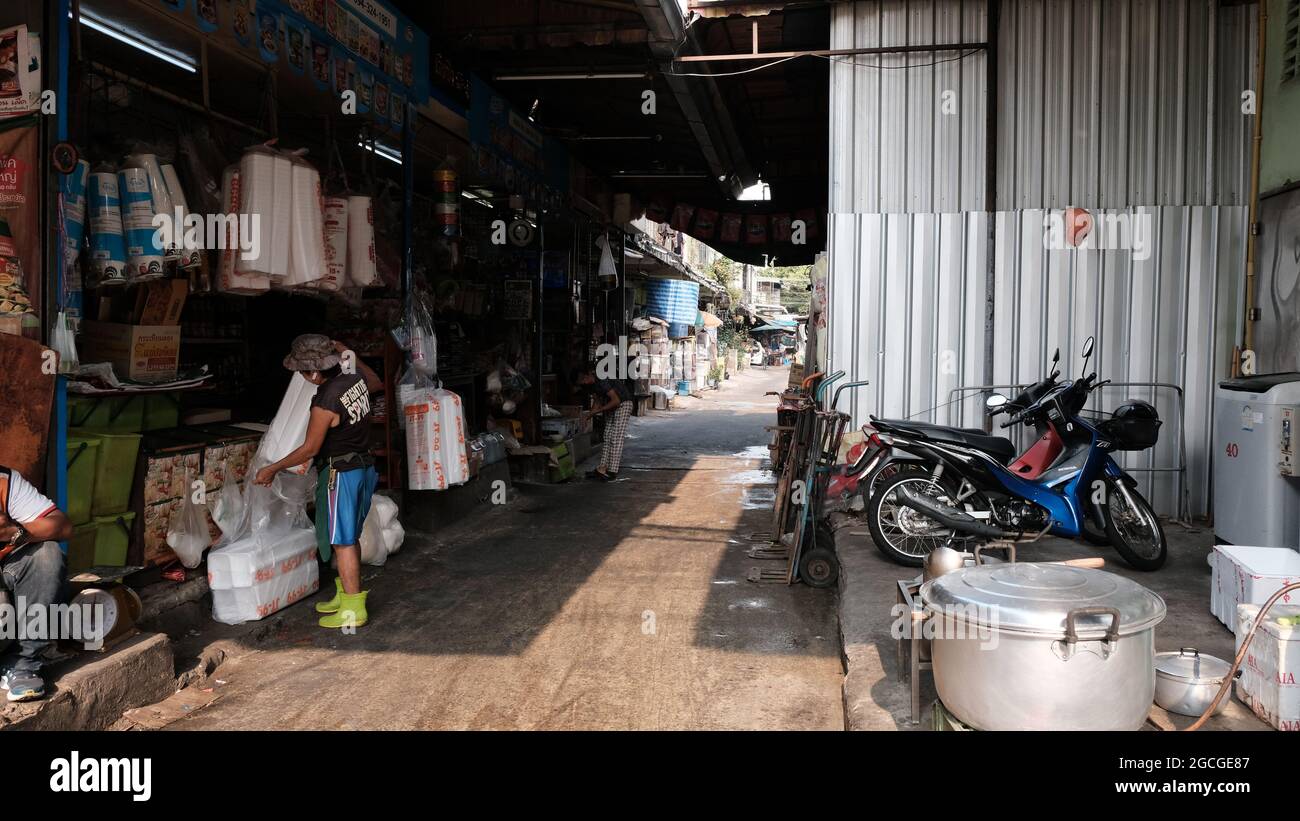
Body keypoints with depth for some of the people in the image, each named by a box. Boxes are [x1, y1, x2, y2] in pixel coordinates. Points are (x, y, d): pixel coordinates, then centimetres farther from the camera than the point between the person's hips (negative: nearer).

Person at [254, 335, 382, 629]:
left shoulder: (325, 402, -23)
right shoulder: (355, 379, -1)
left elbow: (309, 449, -15)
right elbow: (377, 383, 25)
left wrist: (272, 469, -4)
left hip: (341, 474, -9)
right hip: (364, 468, 9)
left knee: (342, 541, -2)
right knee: (350, 536, 18)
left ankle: (353, 610, 1)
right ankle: (345, 594, 29)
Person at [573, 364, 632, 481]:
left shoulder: (602, 381, -29)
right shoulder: (591, 384, -1)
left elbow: (616, 401, -29)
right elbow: (599, 401, 9)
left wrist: (597, 410, -23)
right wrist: (590, 413, -6)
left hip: (623, 404, -9)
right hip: (611, 406, 9)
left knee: (616, 439, -12)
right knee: (607, 438, 4)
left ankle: (613, 472, -12)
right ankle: (603, 469, 3)